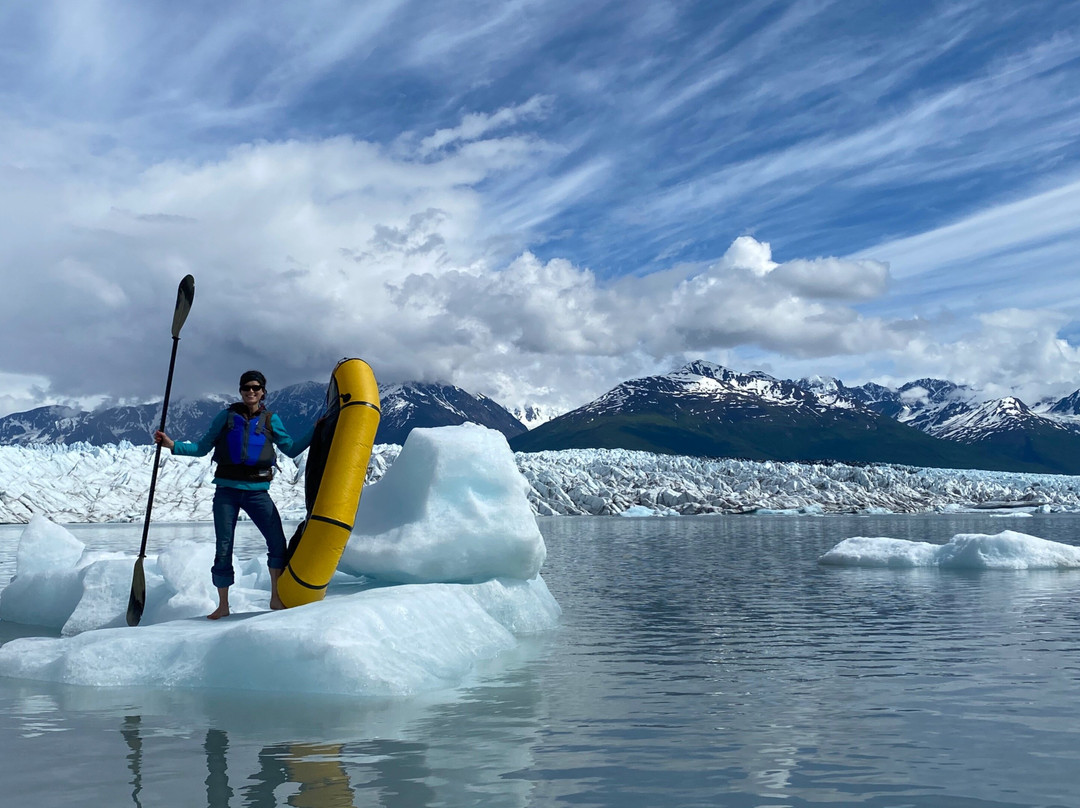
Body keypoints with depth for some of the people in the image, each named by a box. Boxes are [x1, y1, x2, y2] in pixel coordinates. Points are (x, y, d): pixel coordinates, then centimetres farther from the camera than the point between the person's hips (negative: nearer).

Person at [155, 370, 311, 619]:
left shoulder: (271, 420, 9)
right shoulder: (226, 416, 7)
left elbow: (291, 449, 8)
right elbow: (202, 448, 8)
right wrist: (172, 445, -3)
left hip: (257, 491, 0)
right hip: (227, 490, 0)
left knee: (277, 542, -12)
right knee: (223, 549, 0)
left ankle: (276, 598, 3)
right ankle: (223, 605, 14)